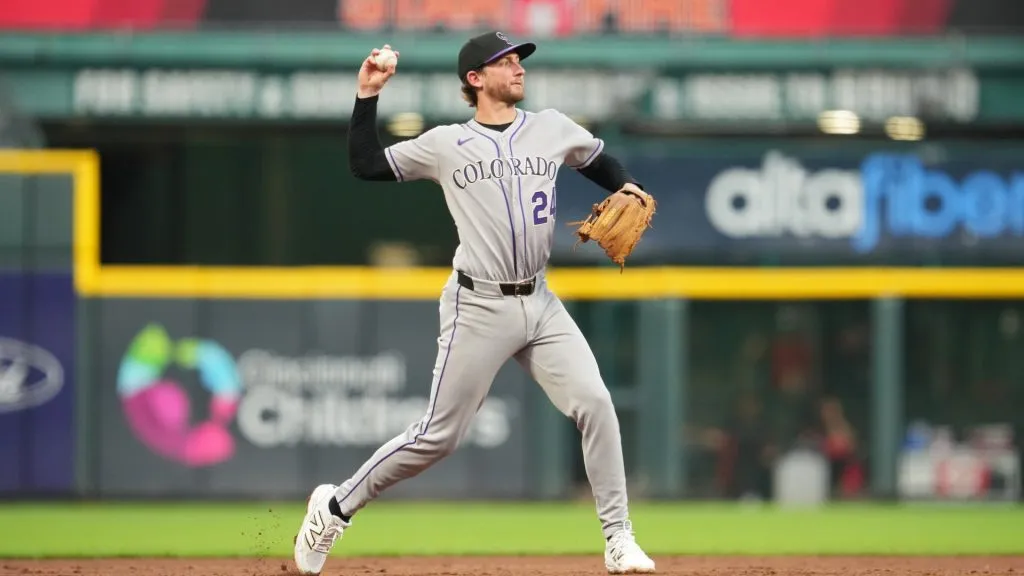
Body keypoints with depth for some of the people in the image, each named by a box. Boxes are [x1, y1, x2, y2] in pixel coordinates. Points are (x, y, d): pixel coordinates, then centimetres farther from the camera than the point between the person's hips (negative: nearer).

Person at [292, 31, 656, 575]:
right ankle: (335, 506, 16)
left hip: (540, 305, 4)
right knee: (438, 436, -2)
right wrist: (368, 95, -5)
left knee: (594, 404, -11)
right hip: (479, 308, -4)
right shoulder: (446, 143, 0)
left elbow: (599, 159, 25)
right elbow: (365, 164, 0)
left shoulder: (552, 128, 9)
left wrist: (626, 187, 6)